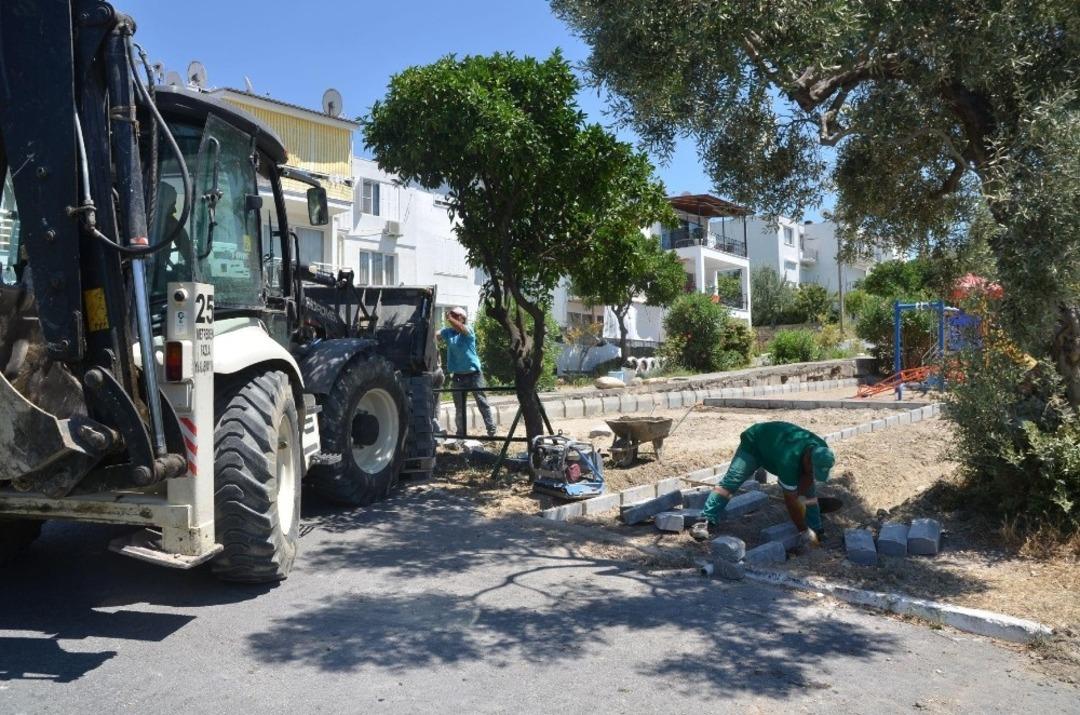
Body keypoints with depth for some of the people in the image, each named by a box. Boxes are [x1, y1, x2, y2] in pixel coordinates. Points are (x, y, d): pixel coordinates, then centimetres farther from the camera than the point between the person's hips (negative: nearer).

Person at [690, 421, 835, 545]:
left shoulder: (821, 450, -26)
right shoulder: (789, 459, -45)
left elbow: (808, 476, -8)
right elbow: (791, 501, -37)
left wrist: (800, 493, -22)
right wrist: (803, 531, -29)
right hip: (754, 443, -7)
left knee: (809, 487, -2)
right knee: (731, 480, -25)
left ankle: (816, 530, 9)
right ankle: (706, 521, -29)